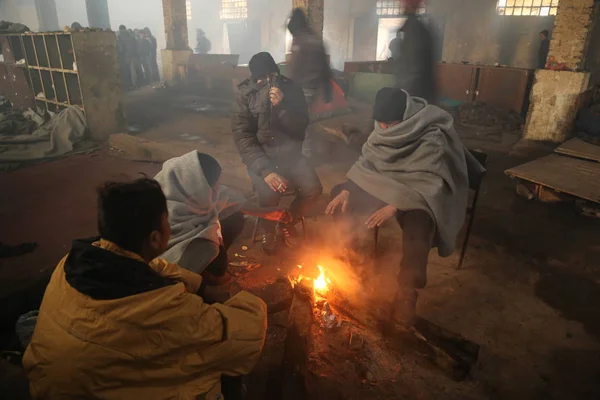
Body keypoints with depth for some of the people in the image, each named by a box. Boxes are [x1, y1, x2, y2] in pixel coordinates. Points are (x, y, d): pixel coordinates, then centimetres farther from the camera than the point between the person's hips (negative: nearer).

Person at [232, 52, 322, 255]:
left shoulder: (292, 89, -2)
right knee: (269, 193, -29)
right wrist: (265, 170, -27)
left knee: (313, 189, -20)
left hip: (290, 152, 3)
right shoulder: (245, 97, -8)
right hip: (260, 155, -2)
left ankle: (287, 225, 10)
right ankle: (269, 230, 6)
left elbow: (300, 128, -7)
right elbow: (243, 140, -14)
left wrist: (282, 107, -25)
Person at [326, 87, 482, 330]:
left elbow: (430, 184, -28)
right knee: (339, 194, 0)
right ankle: (354, 239, 22)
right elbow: (367, 162, 3)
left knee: (417, 229, -35)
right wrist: (346, 190, -10)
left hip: (419, 196, -6)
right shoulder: (385, 130, -5)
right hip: (386, 186, 7)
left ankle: (407, 291, -17)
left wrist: (395, 206, -37)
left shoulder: (431, 139, -24)